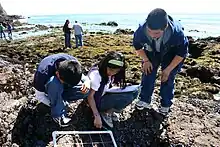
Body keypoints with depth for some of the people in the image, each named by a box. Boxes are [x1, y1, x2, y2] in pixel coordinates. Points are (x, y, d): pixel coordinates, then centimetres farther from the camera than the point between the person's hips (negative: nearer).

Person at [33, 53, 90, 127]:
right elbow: (39, 96, -20)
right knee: (54, 83, -40)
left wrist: (87, 81, -31)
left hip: (62, 89, 4)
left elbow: (81, 76, -9)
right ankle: (58, 115, -24)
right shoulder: (43, 73, -35)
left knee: (86, 90, -24)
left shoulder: (73, 62, -26)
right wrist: (56, 106, -22)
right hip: (49, 91, -3)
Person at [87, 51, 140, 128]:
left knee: (134, 91, -8)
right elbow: (90, 96, -26)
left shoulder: (109, 71, -3)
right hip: (97, 102, -8)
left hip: (105, 96, 8)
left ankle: (110, 111, -1)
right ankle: (106, 113, -6)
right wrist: (97, 116, -28)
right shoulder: (96, 74, -27)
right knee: (128, 96, -25)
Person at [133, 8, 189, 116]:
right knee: (148, 74, -1)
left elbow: (182, 53, -20)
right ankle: (144, 100, 16)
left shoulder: (176, 33, -40)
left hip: (172, 54, -2)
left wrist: (168, 69, -17)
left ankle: (165, 105, 16)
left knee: (168, 78, -1)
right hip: (151, 52, 2)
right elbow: (137, 46, -11)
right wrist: (145, 60, -15)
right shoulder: (141, 30, -36)